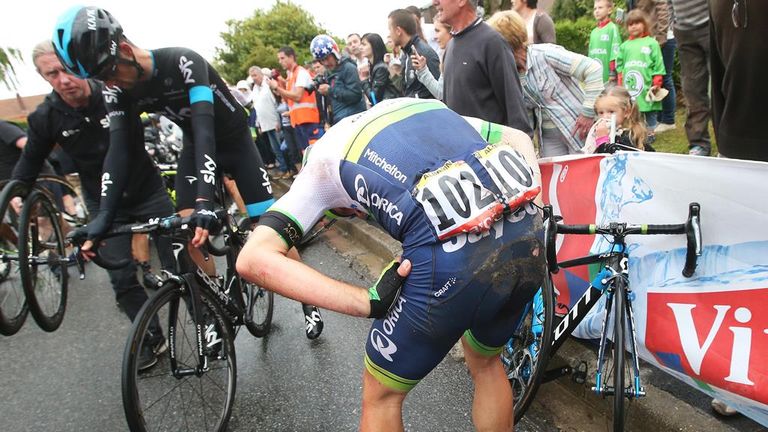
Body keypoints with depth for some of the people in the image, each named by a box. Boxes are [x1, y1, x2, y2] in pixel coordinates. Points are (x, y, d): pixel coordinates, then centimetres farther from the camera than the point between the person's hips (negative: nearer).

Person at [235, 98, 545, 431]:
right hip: (527, 238, 6)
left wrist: (370, 302, -2)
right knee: (485, 364, 35)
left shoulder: (322, 162, 18)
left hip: (453, 258, -6)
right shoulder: (423, 106, 32)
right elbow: (519, 139, 29)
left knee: (381, 392, 23)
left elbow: (254, 259, 4)